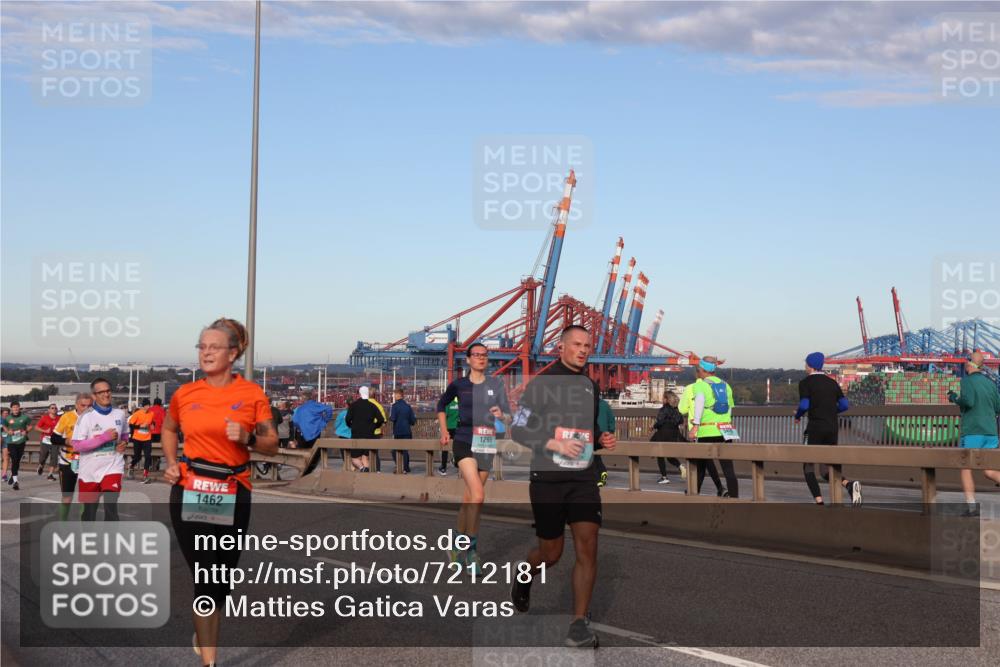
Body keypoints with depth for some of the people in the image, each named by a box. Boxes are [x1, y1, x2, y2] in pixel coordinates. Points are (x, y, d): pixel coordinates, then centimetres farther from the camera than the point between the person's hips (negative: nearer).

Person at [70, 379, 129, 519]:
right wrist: (104, 437, -22)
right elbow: (76, 445, -15)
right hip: (90, 470, -1)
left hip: (113, 467, 1)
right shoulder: (86, 417, -10)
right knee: (89, 510, 12)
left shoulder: (120, 414, 3)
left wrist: (124, 442, -2)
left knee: (111, 506, -17)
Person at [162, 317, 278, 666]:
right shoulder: (185, 394, 1)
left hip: (233, 494, 0)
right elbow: (168, 430, 22)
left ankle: (204, 637, 40)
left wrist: (247, 438, -18)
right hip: (189, 492, 0)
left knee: (223, 576, 13)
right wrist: (171, 462, 5)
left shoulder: (252, 393, -3)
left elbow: (272, 445, 1)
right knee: (205, 578, -2)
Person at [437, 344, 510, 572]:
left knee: (469, 499, 10)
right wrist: (444, 431, 12)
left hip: (487, 444, 3)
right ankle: (471, 548, -8)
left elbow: (508, 414, 3)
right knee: (478, 495, -18)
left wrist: (501, 415, -19)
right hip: (464, 442, -3)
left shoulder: (496, 384, 6)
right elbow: (441, 404, 19)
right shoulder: (459, 385, 2)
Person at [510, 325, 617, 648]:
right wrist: (556, 444, -18)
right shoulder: (541, 383, -4)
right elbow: (518, 429, -6)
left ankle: (579, 624, -4)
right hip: (548, 478, -4)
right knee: (551, 553, 6)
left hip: (584, 478, 4)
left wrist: (601, 440, 4)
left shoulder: (591, 387, 12)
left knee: (587, 548, -10)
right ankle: (523, 578, 41)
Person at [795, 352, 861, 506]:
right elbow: (844, 405, 8)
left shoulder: (805, 382, -2)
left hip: (815, 427, -5)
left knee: (808, 467, 7)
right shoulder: (832, 382, 14)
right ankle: (849, 485, -16)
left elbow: (804, 406, -13)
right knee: (826, 470, 13)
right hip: (833, 428, 5)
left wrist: (797, 416, 7)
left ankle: (819, 502, -8)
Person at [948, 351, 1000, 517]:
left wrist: (954, 398, -2)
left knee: (966, 469, 4)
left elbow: (968, 401, -21)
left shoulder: (967, 380, -5)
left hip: (972, 432, -6)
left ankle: (972, 506, -4)